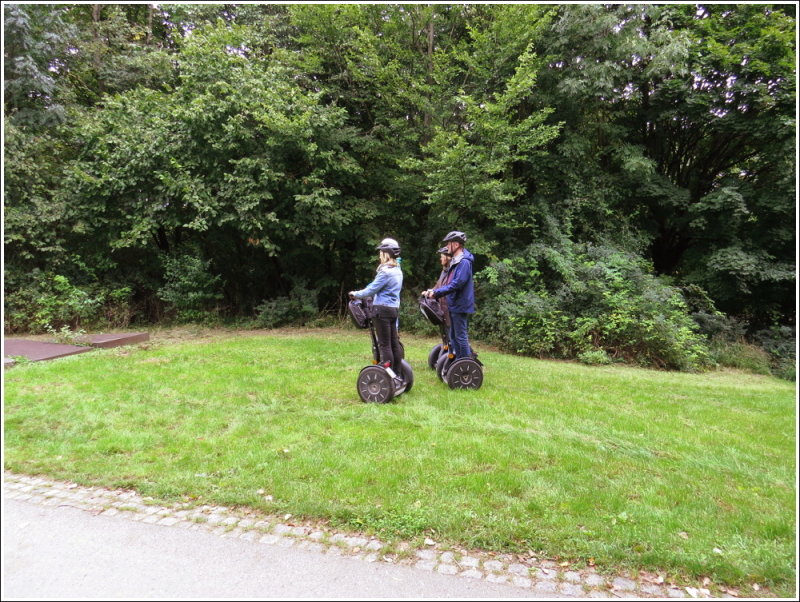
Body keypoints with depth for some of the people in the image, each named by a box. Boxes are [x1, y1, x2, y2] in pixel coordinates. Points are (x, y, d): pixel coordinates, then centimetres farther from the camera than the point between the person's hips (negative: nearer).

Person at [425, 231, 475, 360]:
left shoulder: (464, 262, -18)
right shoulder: (455, 261, 14)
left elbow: (457, 284, -25)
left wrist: (436, 292, -23)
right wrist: (434, 291, 7)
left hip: (460, 306, -10)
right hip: (454, 305, 10)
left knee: (461, 336, -4)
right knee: (454, 336, 16)